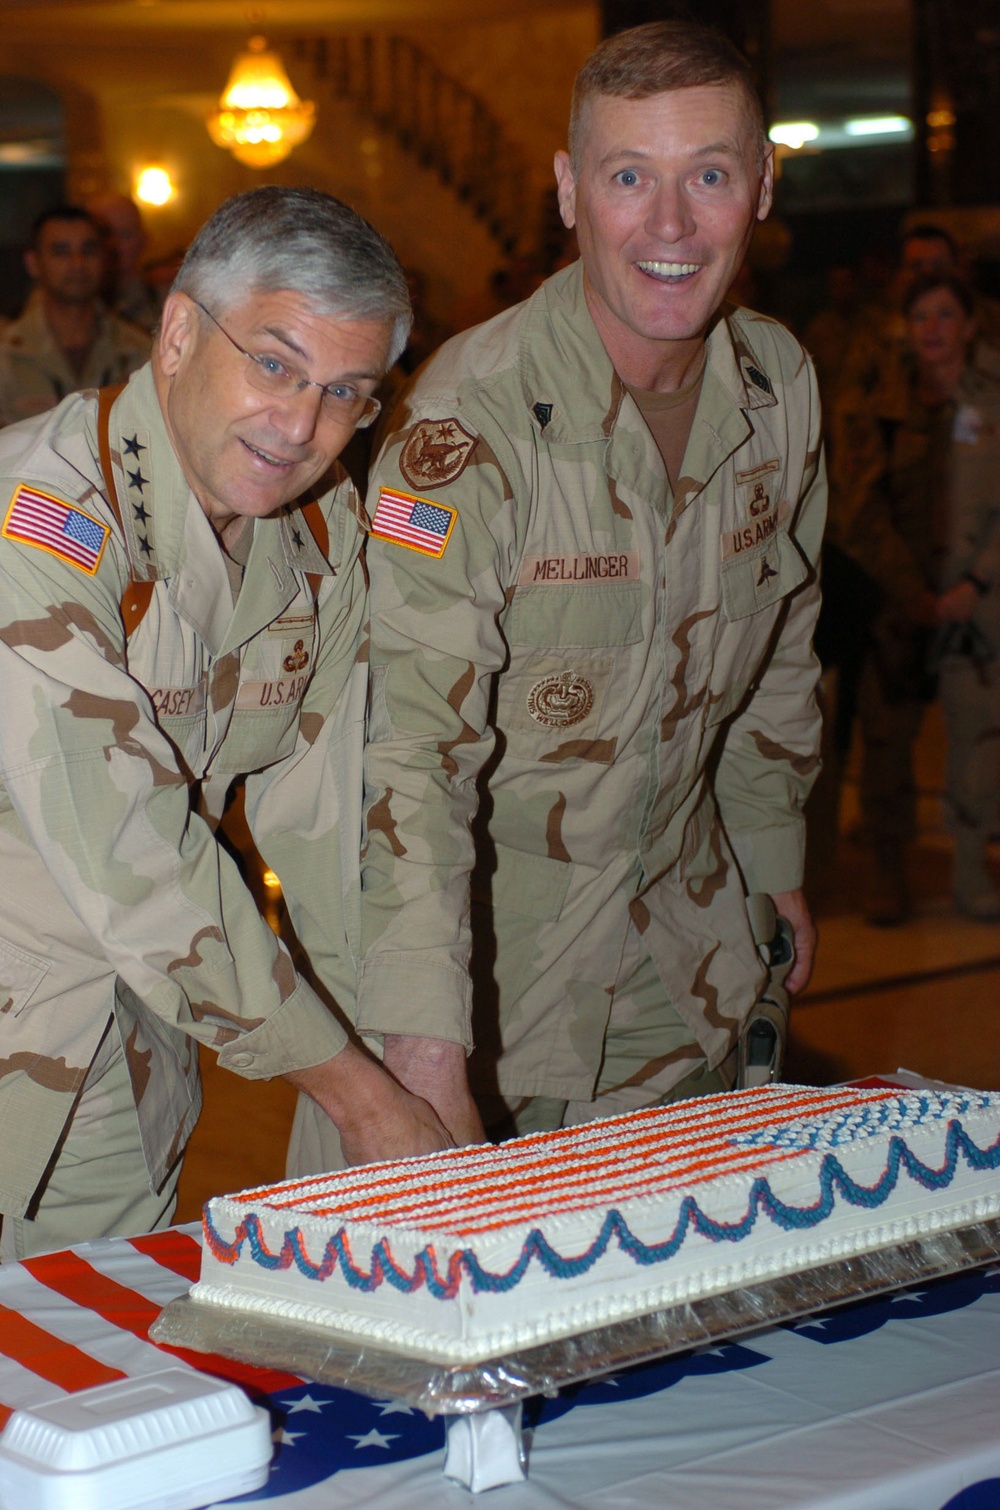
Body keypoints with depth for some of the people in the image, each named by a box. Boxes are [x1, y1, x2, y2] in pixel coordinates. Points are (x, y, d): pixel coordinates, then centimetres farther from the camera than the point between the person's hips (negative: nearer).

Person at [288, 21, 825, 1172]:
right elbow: (408, 743, -32)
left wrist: (772, 859, 20)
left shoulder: (781, 386, -4)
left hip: (678, 943, 5)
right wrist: (422, 1058, -41)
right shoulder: (470, 419, -25)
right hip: (476, 929, -5)